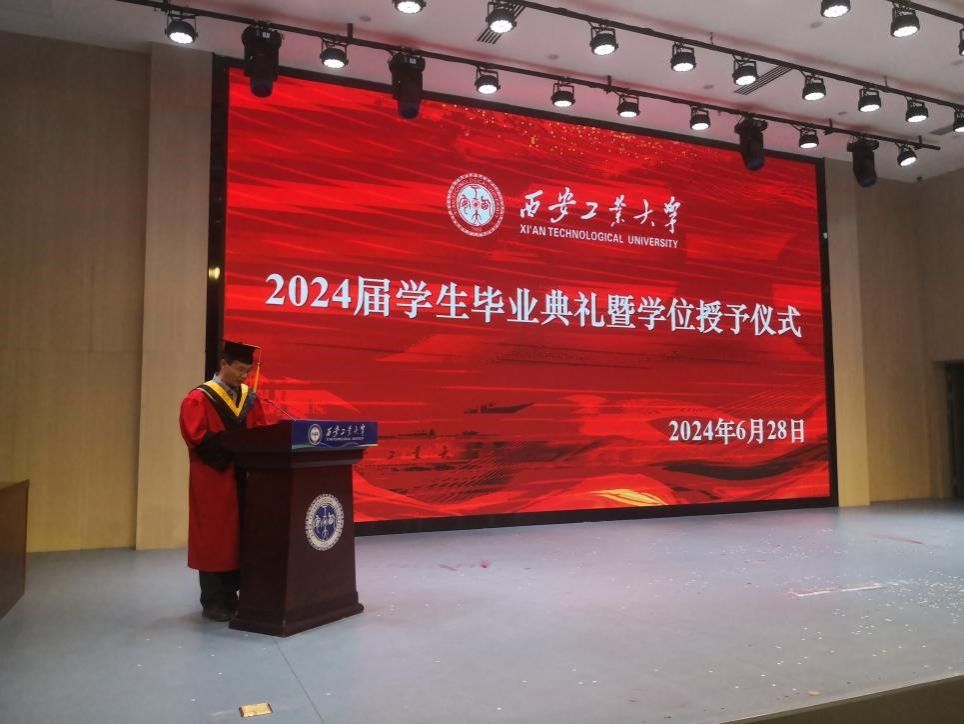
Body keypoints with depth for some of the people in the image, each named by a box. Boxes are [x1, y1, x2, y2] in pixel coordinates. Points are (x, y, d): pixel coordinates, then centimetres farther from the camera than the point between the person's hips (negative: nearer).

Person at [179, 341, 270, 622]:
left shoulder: (250, 398, 11)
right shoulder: (199, 398, -6)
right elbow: (197, 438, -16)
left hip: (244, 477, 6)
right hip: (214, 479, -6)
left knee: (243, 537, 8)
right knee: (215, 540, 0)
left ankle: (232, 596, 19)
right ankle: (214, 602, 11)